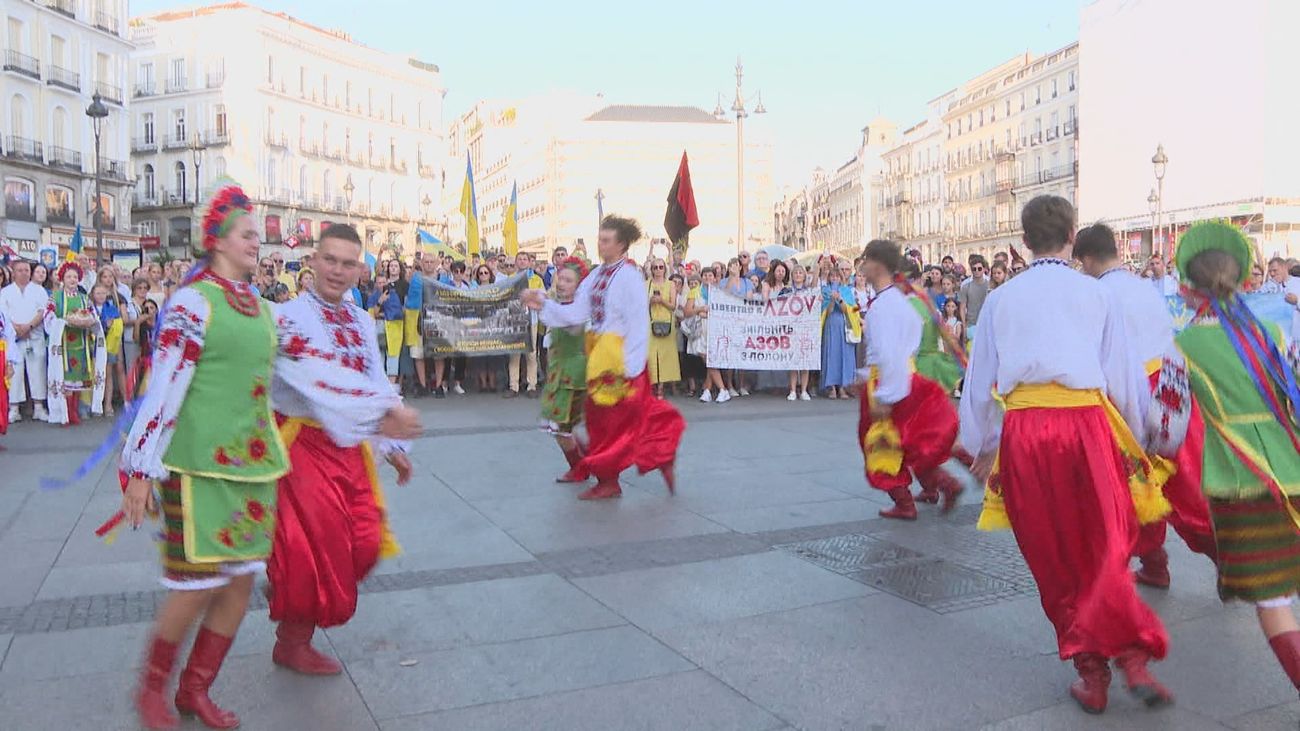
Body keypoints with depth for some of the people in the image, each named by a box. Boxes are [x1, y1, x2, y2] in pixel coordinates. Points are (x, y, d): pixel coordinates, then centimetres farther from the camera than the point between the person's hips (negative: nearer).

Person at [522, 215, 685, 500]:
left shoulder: (629, 277, -14)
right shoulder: (596, 276, 8)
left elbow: (638, 324, -16)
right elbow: (576, 313, 5)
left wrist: (630, 366, -18)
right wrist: (543, 303, -3)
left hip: (618, 354, -8)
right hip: (598, 353, 8)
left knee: (612, 419, 1)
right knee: (599, 416, 14)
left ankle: (608, 481, 16)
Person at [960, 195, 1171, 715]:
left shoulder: (1000, 299, 11)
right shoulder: (1096, 295, 7)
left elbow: (979, 380, 12)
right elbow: (1124, 375, 7)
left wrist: (983, 449, 22)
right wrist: (1133, 443, 20)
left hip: (1023, 432, 1)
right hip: (1087, 423, -1)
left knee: (1053, 559, 10)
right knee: (1107, 551, 7)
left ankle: (1091, 672, 17)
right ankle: (1132, 657, -9)